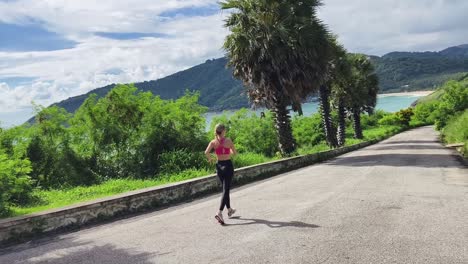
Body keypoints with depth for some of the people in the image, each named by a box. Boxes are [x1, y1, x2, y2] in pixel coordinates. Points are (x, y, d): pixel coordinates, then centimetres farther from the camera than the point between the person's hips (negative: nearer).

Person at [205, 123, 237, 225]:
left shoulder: (213, 142, -2)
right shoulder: (228, 141, -10)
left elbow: (206, 152, -15)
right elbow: (235, 152, -2)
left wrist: (210, 158, 5)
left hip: (219, 166, 4)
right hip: (228, 165, -4)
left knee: (225, 189, 20)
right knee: (226, 190, -4)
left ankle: (229, 210, 32)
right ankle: (219, 213, -18)